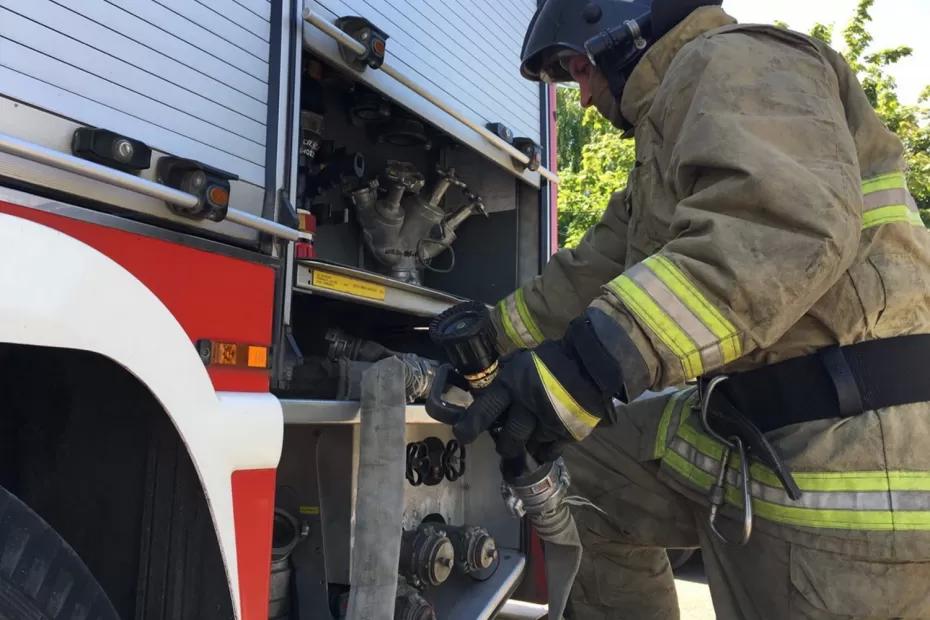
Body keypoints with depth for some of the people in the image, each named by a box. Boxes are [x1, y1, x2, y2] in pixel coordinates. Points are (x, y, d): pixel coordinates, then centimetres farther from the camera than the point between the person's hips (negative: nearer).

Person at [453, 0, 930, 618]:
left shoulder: (728, 62, -10)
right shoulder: (671, 125, 22)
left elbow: (784, 223, -30)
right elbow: (597, 272, 21)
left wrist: (591, 362, -36)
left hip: (847, 442, -10)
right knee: (591, 473, 15)